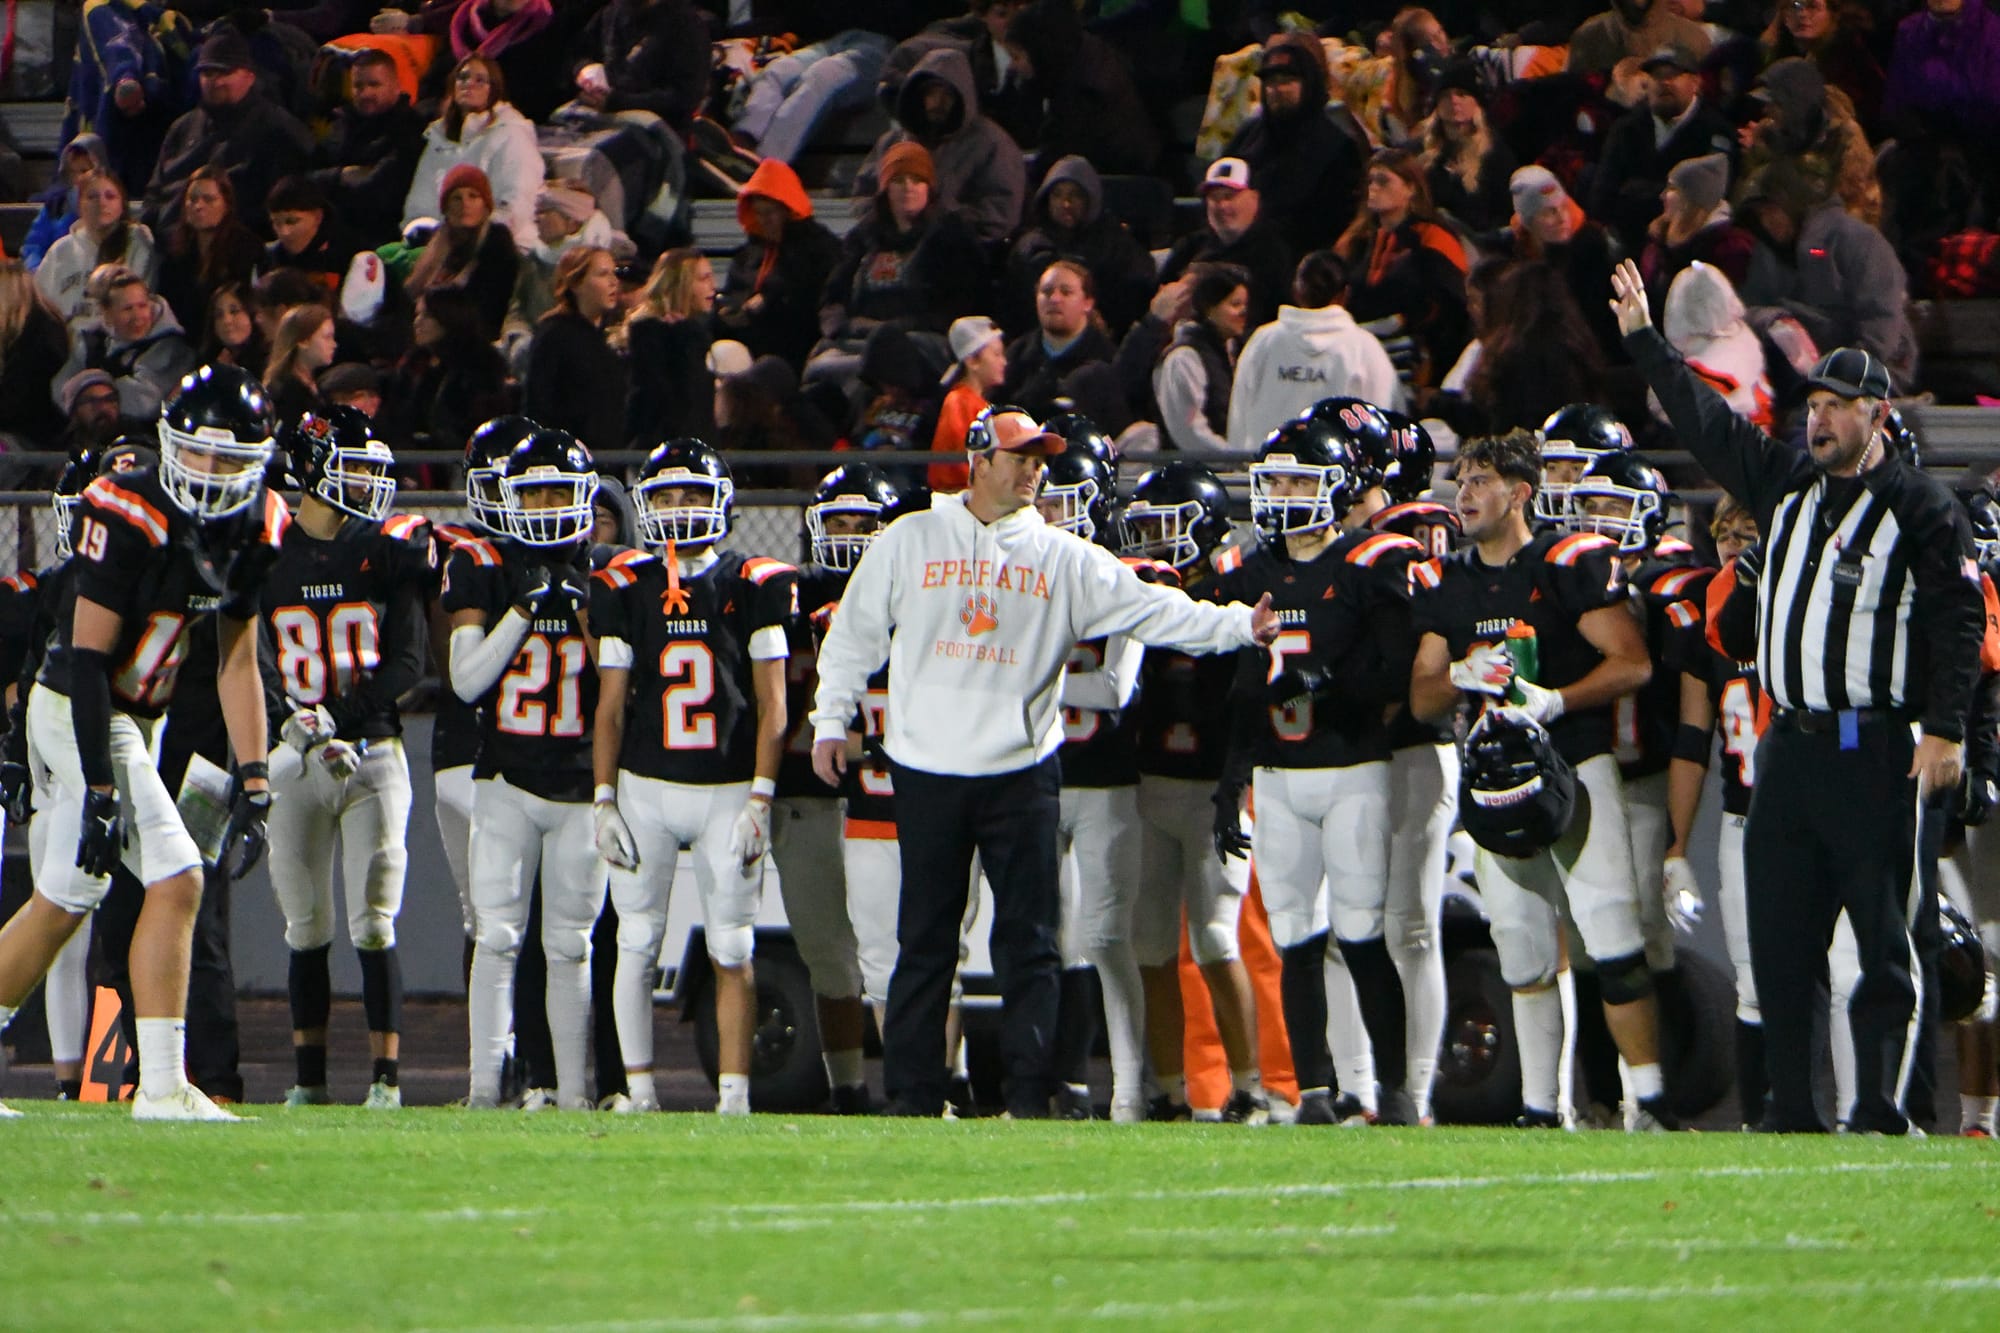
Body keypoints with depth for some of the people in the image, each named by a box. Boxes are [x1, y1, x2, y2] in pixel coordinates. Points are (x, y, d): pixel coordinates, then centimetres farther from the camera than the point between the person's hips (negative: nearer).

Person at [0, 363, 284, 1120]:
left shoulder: (252, 527, 1)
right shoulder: (128, 517, -21)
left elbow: (236, 661, 7)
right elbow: (88, 657, -20)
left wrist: (253, 785, 0)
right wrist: (100, 790, -23)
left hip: (137, 719, 8)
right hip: (83, 717, -8)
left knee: (65, 901, 9)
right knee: (175, 882, -11)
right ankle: (161, 1086, -3)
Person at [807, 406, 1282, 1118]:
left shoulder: (1063, 559, 6)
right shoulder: (909, 541, 5)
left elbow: (1150, 611, 0)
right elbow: (855, 633, 11)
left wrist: (1240, 626, -12)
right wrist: (832, 720, 6)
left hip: (1021, 772, 1)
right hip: (928, 772, -1)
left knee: (1030, 942, -1)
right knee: (924, 940, 3)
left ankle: (1031, 1092, 2)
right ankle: (912, 1093, 8)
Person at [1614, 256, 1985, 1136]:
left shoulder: (1919, 509, -4)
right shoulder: (1787, 485, 14)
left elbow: (1959, 620, -8)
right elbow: (1706, 425, 22)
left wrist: (1944, 730, -15)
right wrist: (1643, 339, 22)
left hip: (1877, 755, -7)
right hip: (1790, 747, 7)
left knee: (1883, 940, -5)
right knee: (1780, 939, 6)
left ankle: (1879, 1113, -6)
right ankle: (1792, 1112, 10)